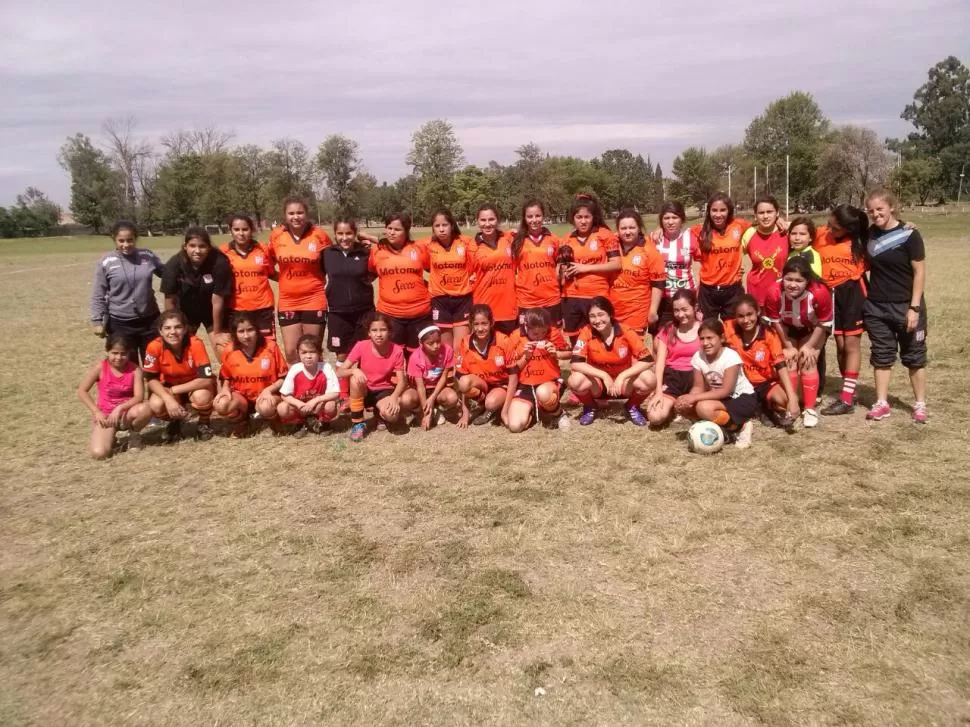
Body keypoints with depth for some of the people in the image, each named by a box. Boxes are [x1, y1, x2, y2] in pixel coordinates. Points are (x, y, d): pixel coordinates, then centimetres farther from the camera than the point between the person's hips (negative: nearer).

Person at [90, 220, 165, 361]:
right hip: (120, 323, -2)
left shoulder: (148, 256, -2)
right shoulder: (106, 262, -8)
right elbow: (98, 295, -3)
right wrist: (97, 321, -6)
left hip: (149, 320, 2)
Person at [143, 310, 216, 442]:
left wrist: (174, 390, -28)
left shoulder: (196, 344, -29)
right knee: (156, 405, -28)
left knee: (202, 397, -35)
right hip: (169, 389, 2)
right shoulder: (154, 347, -23)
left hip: (196, 386, -2)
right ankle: (175, 422, 9)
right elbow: (151, 379, -15)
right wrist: (168, 399, -32)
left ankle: (204, 423, 0)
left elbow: (207, 379, -31)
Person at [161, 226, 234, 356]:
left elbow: (217, 300, -23)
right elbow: (170, 300, -13)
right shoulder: (174, 264, -24)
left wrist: (217, 332, -14)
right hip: (185, 311, 2)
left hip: (213, 313, -2)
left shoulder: (219, 262, -30)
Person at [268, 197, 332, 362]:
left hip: (314, 301, -2)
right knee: (291, 352, 4)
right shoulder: (276, 236, -1)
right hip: (287, 302, 2)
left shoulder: (319, 234, -7)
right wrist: (282, 277, 6)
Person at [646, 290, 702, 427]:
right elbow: (660, 361, 1)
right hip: (672, 376, 0)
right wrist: (658, 391, -12)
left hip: (695, 377, 0)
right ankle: (673, 405, 11)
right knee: (655, 417, -22)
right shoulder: (667, 330, 9)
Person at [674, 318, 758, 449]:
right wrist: (689, 398, -27)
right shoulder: (698, 357, -7)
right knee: (682, 406, -13)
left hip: (744, 399, -7)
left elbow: (726, 391, -26)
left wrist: (694, 397, -33)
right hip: (720, 398, 7)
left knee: (704, 408, -33)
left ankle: (740, 427, -9)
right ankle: (723, 427, -2)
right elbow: (699, 387, -4)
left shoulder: (730, 356, -23)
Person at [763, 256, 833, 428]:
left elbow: (823, 324, -20)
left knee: (808, 361, -10)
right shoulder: (774, 293, -35)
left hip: (813, 329, -1)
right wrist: (788, 346, -10)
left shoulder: (820, 292, -38)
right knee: (789, 360, -8)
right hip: (788, 329, 1)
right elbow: (776, 322, -17)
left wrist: (809, 346, -15)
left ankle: (810, 409, 0)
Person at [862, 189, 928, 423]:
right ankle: (881, 403, 17)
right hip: (876, 307, 4)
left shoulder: (909, 235, -11)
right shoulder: (869, 234, 2)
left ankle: (920, 404, 18)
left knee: (914, 356, 7)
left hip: (906, 306, -4)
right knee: (881, 356, 9)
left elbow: (919, 273, -10)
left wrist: (914, 308, -15)